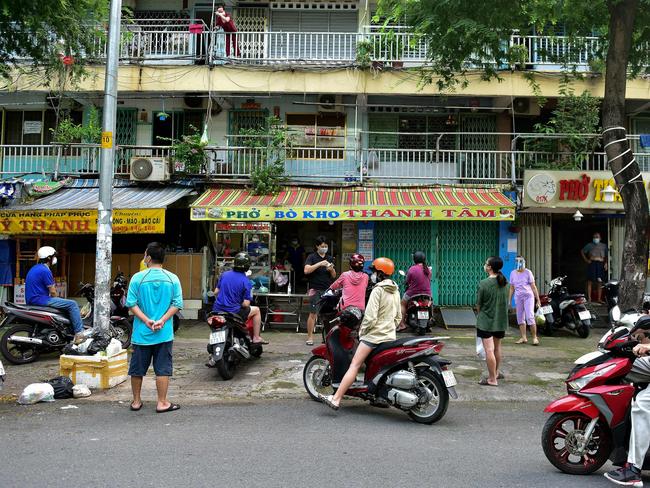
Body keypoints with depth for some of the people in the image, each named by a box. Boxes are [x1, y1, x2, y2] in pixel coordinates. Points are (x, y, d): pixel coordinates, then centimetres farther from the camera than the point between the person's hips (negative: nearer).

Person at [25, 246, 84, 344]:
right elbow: (52, 291, -12)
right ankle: (79, 334, -17)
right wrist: (57, 300, 8)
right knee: (72, 304, -13)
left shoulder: (35, 268, 18)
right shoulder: (45, 270, -14)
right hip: (40, 299, -11)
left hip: (32, 299, 11)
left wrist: (56, 300, 23)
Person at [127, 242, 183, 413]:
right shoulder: (173, 279, -1)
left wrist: (146, 320, -10)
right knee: (163, 369, 7)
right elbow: (176, 304, -6)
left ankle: (136, 401, 24)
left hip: (141, 333, 0)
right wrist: (162, 320, -10)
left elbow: (131, 303, -8)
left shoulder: (138, 278, -4)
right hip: (165, 333, 0)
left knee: (137, 368, 13)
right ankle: (162, 402, 11)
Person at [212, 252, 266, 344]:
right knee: (256, 310, 17)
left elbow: (216, 292, 8)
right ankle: (256, 337, 19)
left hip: (217, 310, 5)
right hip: (233, 312, -5)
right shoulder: (246, 282, -12)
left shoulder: (224, 275, 1)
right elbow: (245, 304, -14)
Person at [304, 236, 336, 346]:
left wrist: (331, 270, -4)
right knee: (313, 313, -6)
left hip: (328, 289, 4)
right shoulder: (312, 257, 3)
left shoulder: (330, 258, 16)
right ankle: (310, 337, 1)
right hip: (315, 290, -4)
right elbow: (306, 270, -12)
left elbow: (334, 276, 18)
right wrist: (319, 264, -18)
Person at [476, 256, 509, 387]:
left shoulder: (484, 284, -16)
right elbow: (506, 301, 10)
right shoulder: (505, 283, 2)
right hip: (501, 321, 7)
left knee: (489, 350, -3)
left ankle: (492, 379, 1)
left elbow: (478, 304, -8)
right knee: (497, 347, 22)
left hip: (486, 321, -7)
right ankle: (496, 372, 37)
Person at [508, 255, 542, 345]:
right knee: (520, 318, 5)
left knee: (530, 317, -12)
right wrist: (509, 300, 13)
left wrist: (538, 300, -5)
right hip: (518, 297, 5)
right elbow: (512, 288, 15)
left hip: (528, 296, -4)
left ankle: (535, 337, -4)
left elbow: (533, 287, -2)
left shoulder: (528, 272, -3)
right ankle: (523, 338, 12)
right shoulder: (513, 273, 9)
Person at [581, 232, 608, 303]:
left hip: (601, 264, 2)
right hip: (592, 264, -2)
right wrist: (586, 260, 2)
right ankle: (589, 298, -2)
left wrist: (606, 263, -2)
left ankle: (599, 299, 9)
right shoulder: (589, 245, 6)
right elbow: (582, 252, 12)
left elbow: (606, 256, 13)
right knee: (590, 281, -5)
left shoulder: (604, 246, 13)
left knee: (599, 282, 3)